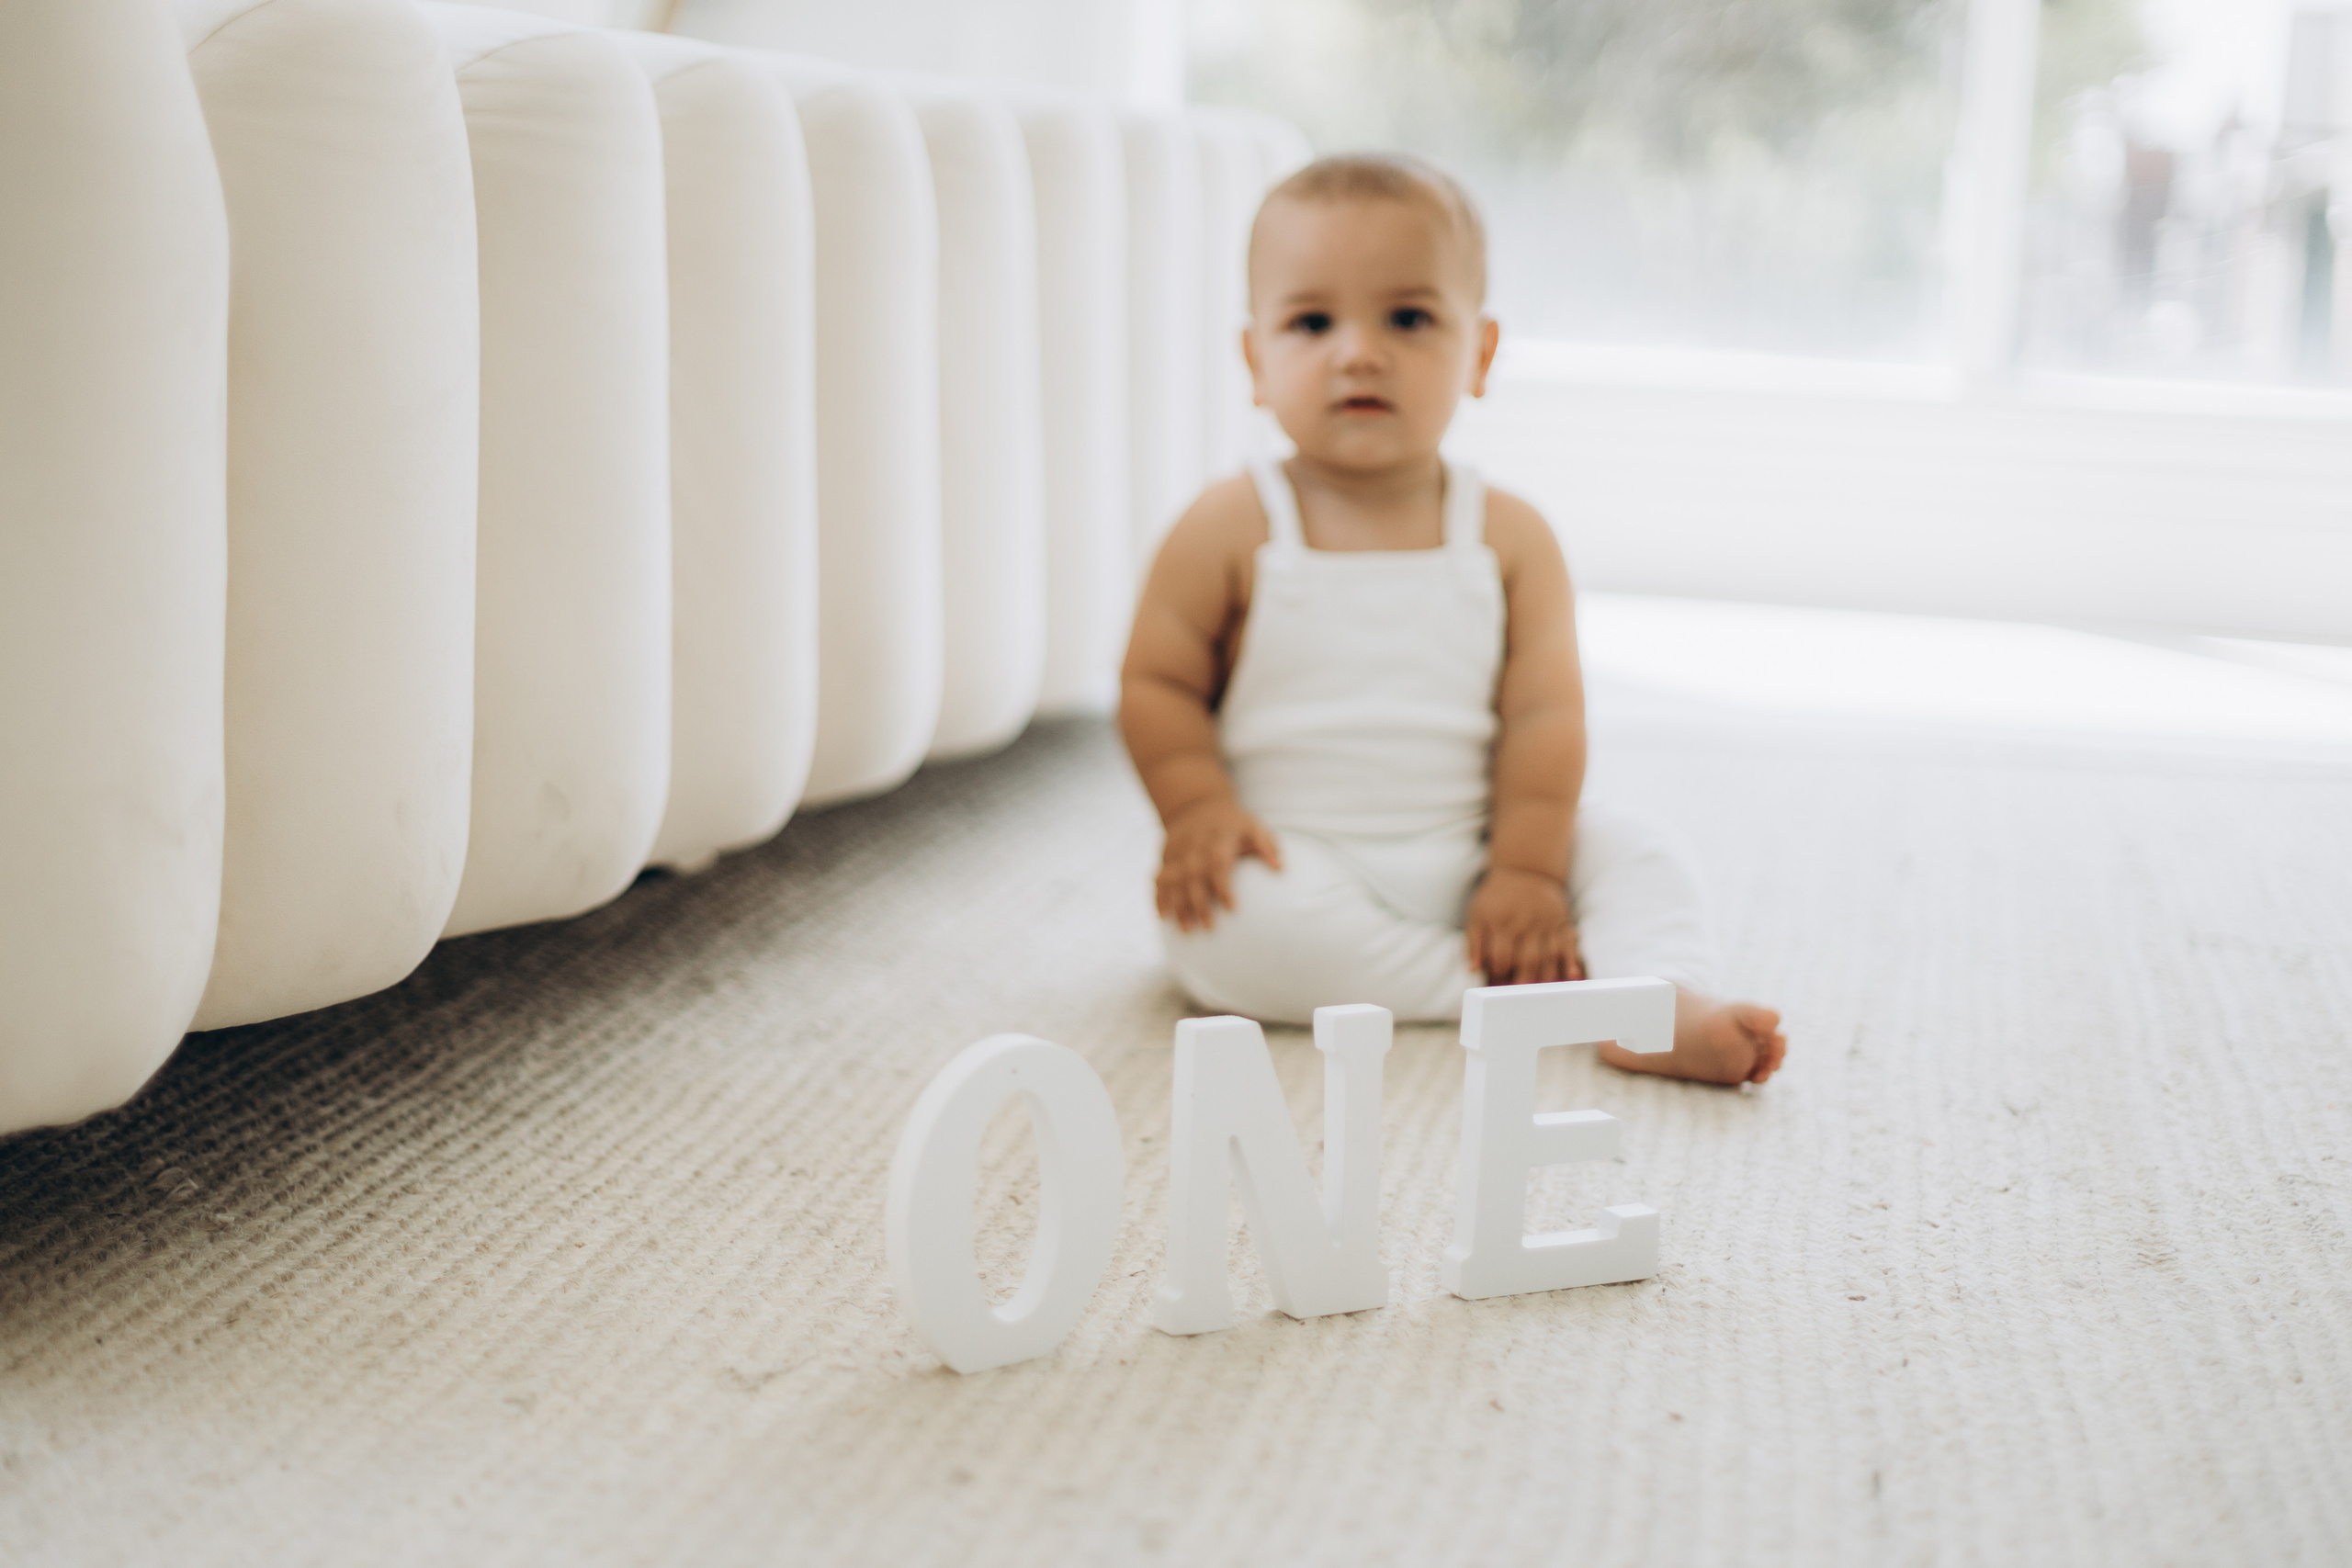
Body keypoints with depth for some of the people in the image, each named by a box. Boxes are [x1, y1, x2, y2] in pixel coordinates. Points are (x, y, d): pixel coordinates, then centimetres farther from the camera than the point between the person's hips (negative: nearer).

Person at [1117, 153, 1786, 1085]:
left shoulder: (1510, 539, 1)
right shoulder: (1231, 531, -4)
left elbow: (1544, 712, -3)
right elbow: (1157, 683, -2)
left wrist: (1525, 871, -14)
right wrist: (1200, 811, -19)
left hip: (1466, 862, 3)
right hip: (1299, 863, -3)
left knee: (1630, 851, -11)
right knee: (1221, 923, -33)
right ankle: (1516, 990, -27)